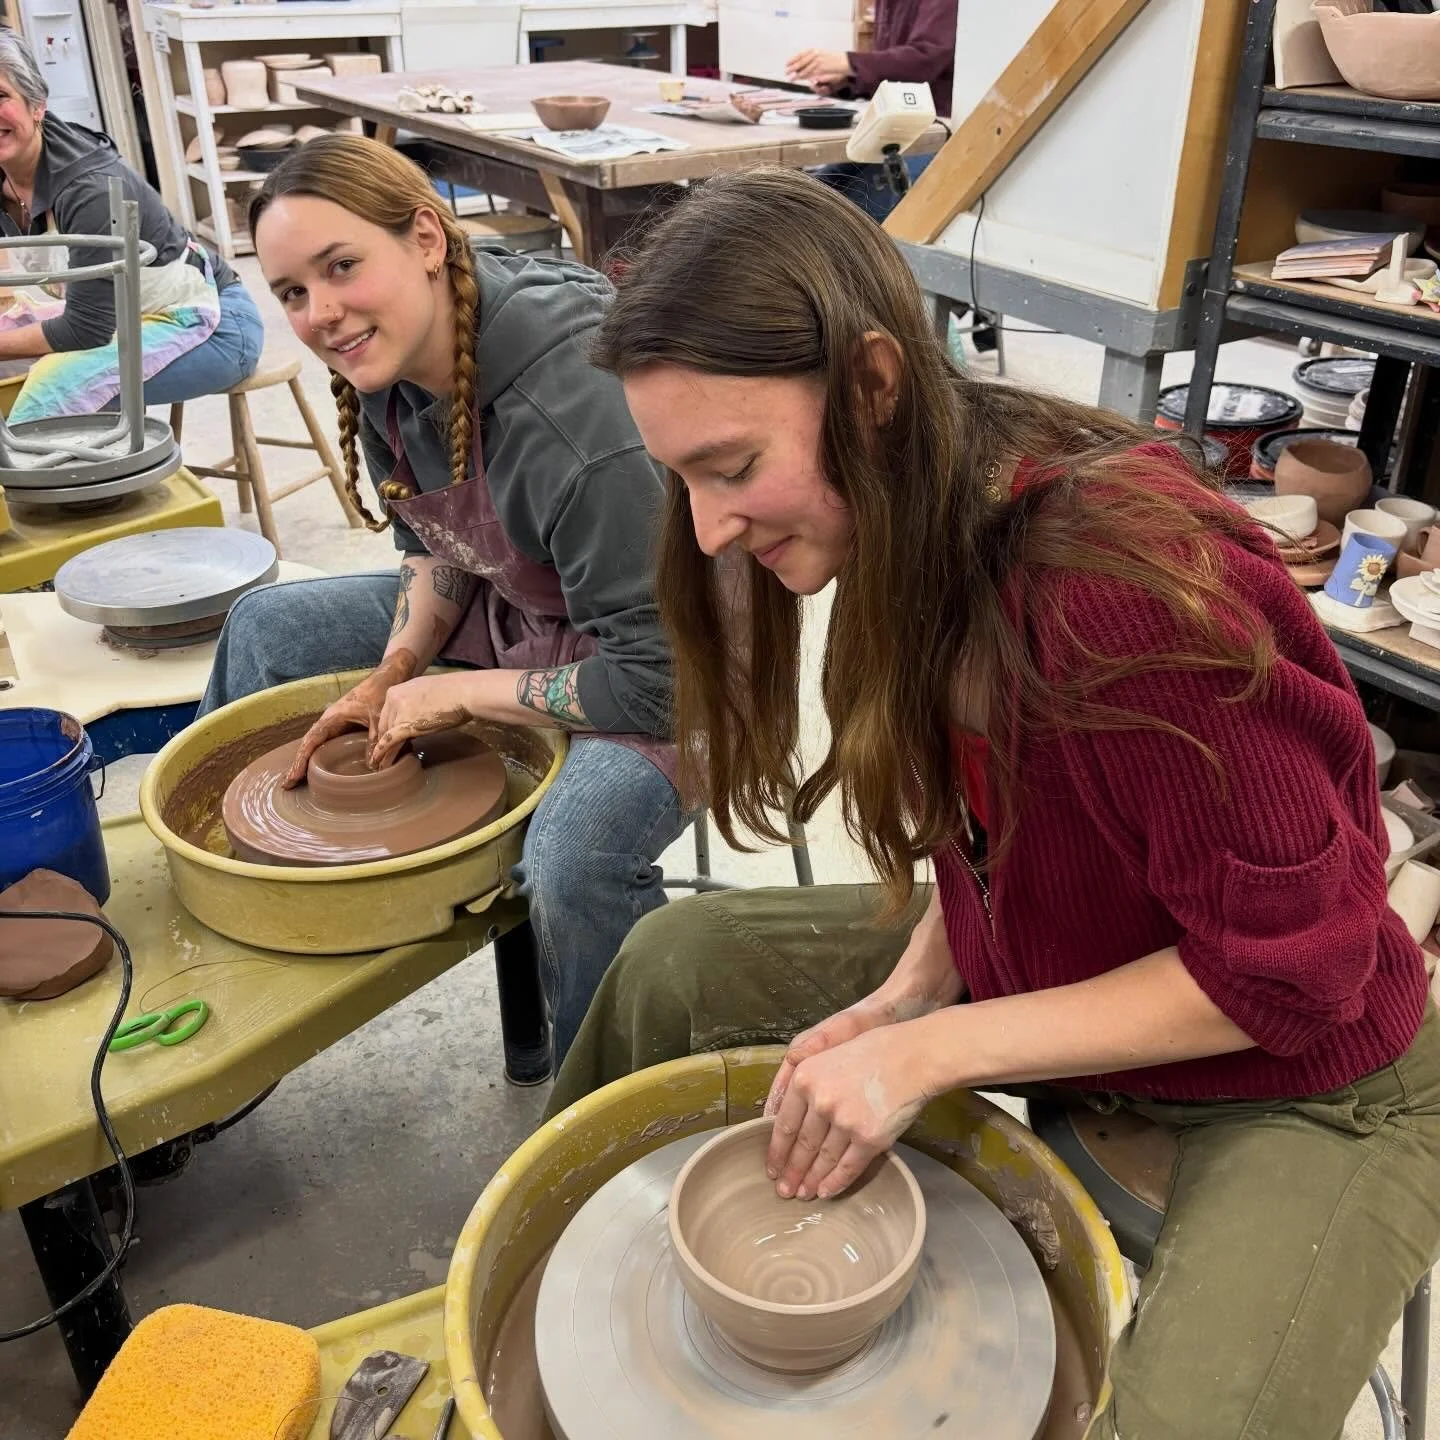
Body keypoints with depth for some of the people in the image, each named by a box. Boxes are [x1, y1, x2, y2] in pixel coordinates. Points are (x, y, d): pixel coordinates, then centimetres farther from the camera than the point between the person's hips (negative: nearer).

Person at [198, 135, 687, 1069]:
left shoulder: (578, 404, -34)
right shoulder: (386, 368, -8)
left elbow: (658, 678, -30)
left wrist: (456, 695, -19)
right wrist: (392, 676, -6)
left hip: (665, 666, -8)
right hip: (512, 613, 9)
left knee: (573, 857, -37)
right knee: (267, 628, 13)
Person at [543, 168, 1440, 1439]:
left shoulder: (1135, 579, -34)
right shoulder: (914, 526, -11)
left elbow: (1287, 970, -25)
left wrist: (930, 1051, -24)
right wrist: (904, 997, -12)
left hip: (1300, 1082, -6)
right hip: (1032, 972, 7)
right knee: (679, 959, 6)